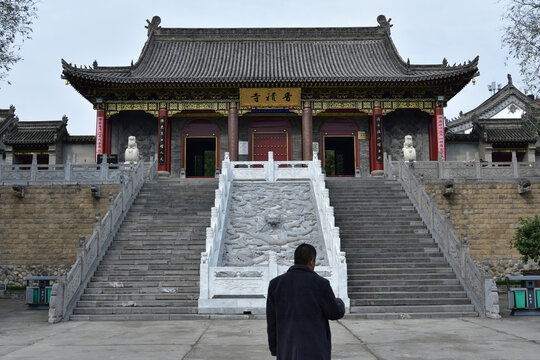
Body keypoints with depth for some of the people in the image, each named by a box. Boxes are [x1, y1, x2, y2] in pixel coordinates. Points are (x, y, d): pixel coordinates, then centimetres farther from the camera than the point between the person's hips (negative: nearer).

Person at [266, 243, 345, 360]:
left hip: (287, 349, 4)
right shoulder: (320, 284, -12)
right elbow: (335, 313, -1)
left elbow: (272, 321, 2)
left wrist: (275, 349, 12)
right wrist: (339, 303, 23)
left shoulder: (276, 284, -2)